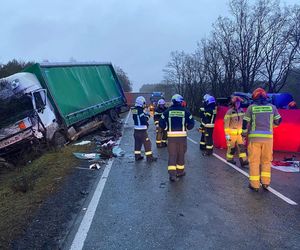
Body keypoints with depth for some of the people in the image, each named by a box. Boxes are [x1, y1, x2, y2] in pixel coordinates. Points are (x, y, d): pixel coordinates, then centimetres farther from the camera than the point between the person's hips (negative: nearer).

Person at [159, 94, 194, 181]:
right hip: (182, 136, 0)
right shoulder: (185, 111, -2)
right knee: (181, 154, 15)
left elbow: (161, 123, -1)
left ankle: (172, 173, -6)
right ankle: (180, 171, 27)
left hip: (171, 136, 0)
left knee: (172, 155, 4)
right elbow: (191, 123, -3)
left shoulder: (167, 111, 0)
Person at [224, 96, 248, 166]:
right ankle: (229, 158, 25)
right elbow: (226, 123, -14)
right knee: (231, 147, 5)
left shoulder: (241, 111, 7)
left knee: (242, 146, -1)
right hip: (232, 133, -5)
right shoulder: (229, 112, -13)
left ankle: (243, 160, 0)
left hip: (239, 133, 5)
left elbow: (243, 122, 15)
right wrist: (227, 134, -16)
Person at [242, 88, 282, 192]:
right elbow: (278, 121, 12)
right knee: (266, 160, 14)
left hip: (254, 137, -2)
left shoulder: (251, 107, 0)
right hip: (268, 137, 2)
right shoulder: (272, 107, 5)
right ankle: (265, 182, 15)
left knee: (254, 161, 4)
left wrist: (244, 134, 13)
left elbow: (245, 122, 0)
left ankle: (254, 184, 7)